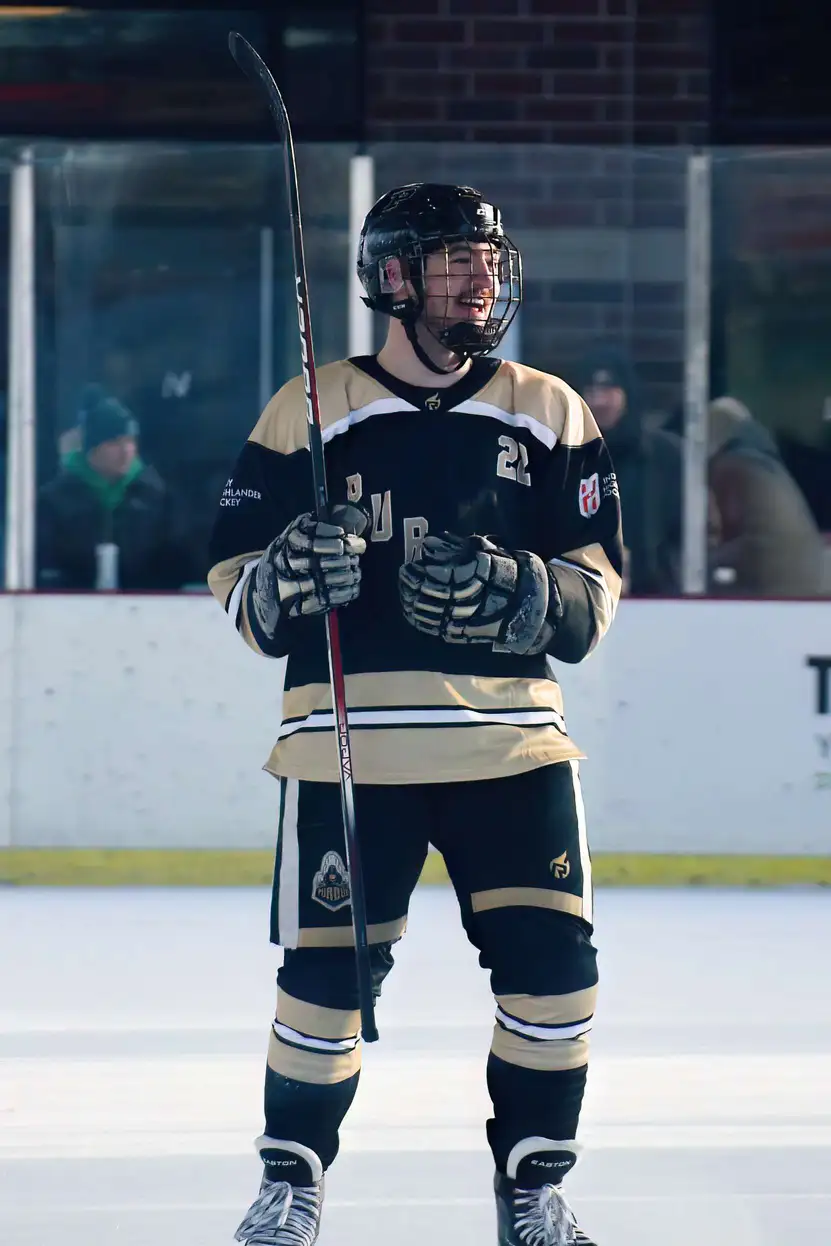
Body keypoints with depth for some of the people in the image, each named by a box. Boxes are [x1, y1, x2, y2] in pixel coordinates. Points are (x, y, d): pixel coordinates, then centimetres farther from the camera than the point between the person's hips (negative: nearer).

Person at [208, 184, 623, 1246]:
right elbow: (238, 590, 5)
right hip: (348, 748, -2)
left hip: (513, 747, 2)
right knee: (325, 971, -3)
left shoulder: (548, 414, 9)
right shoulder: (311, 411, 4)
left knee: (551, 967, -5)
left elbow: (594, 596, 7)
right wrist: (290, 578, -18)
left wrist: (517, 592, -14)